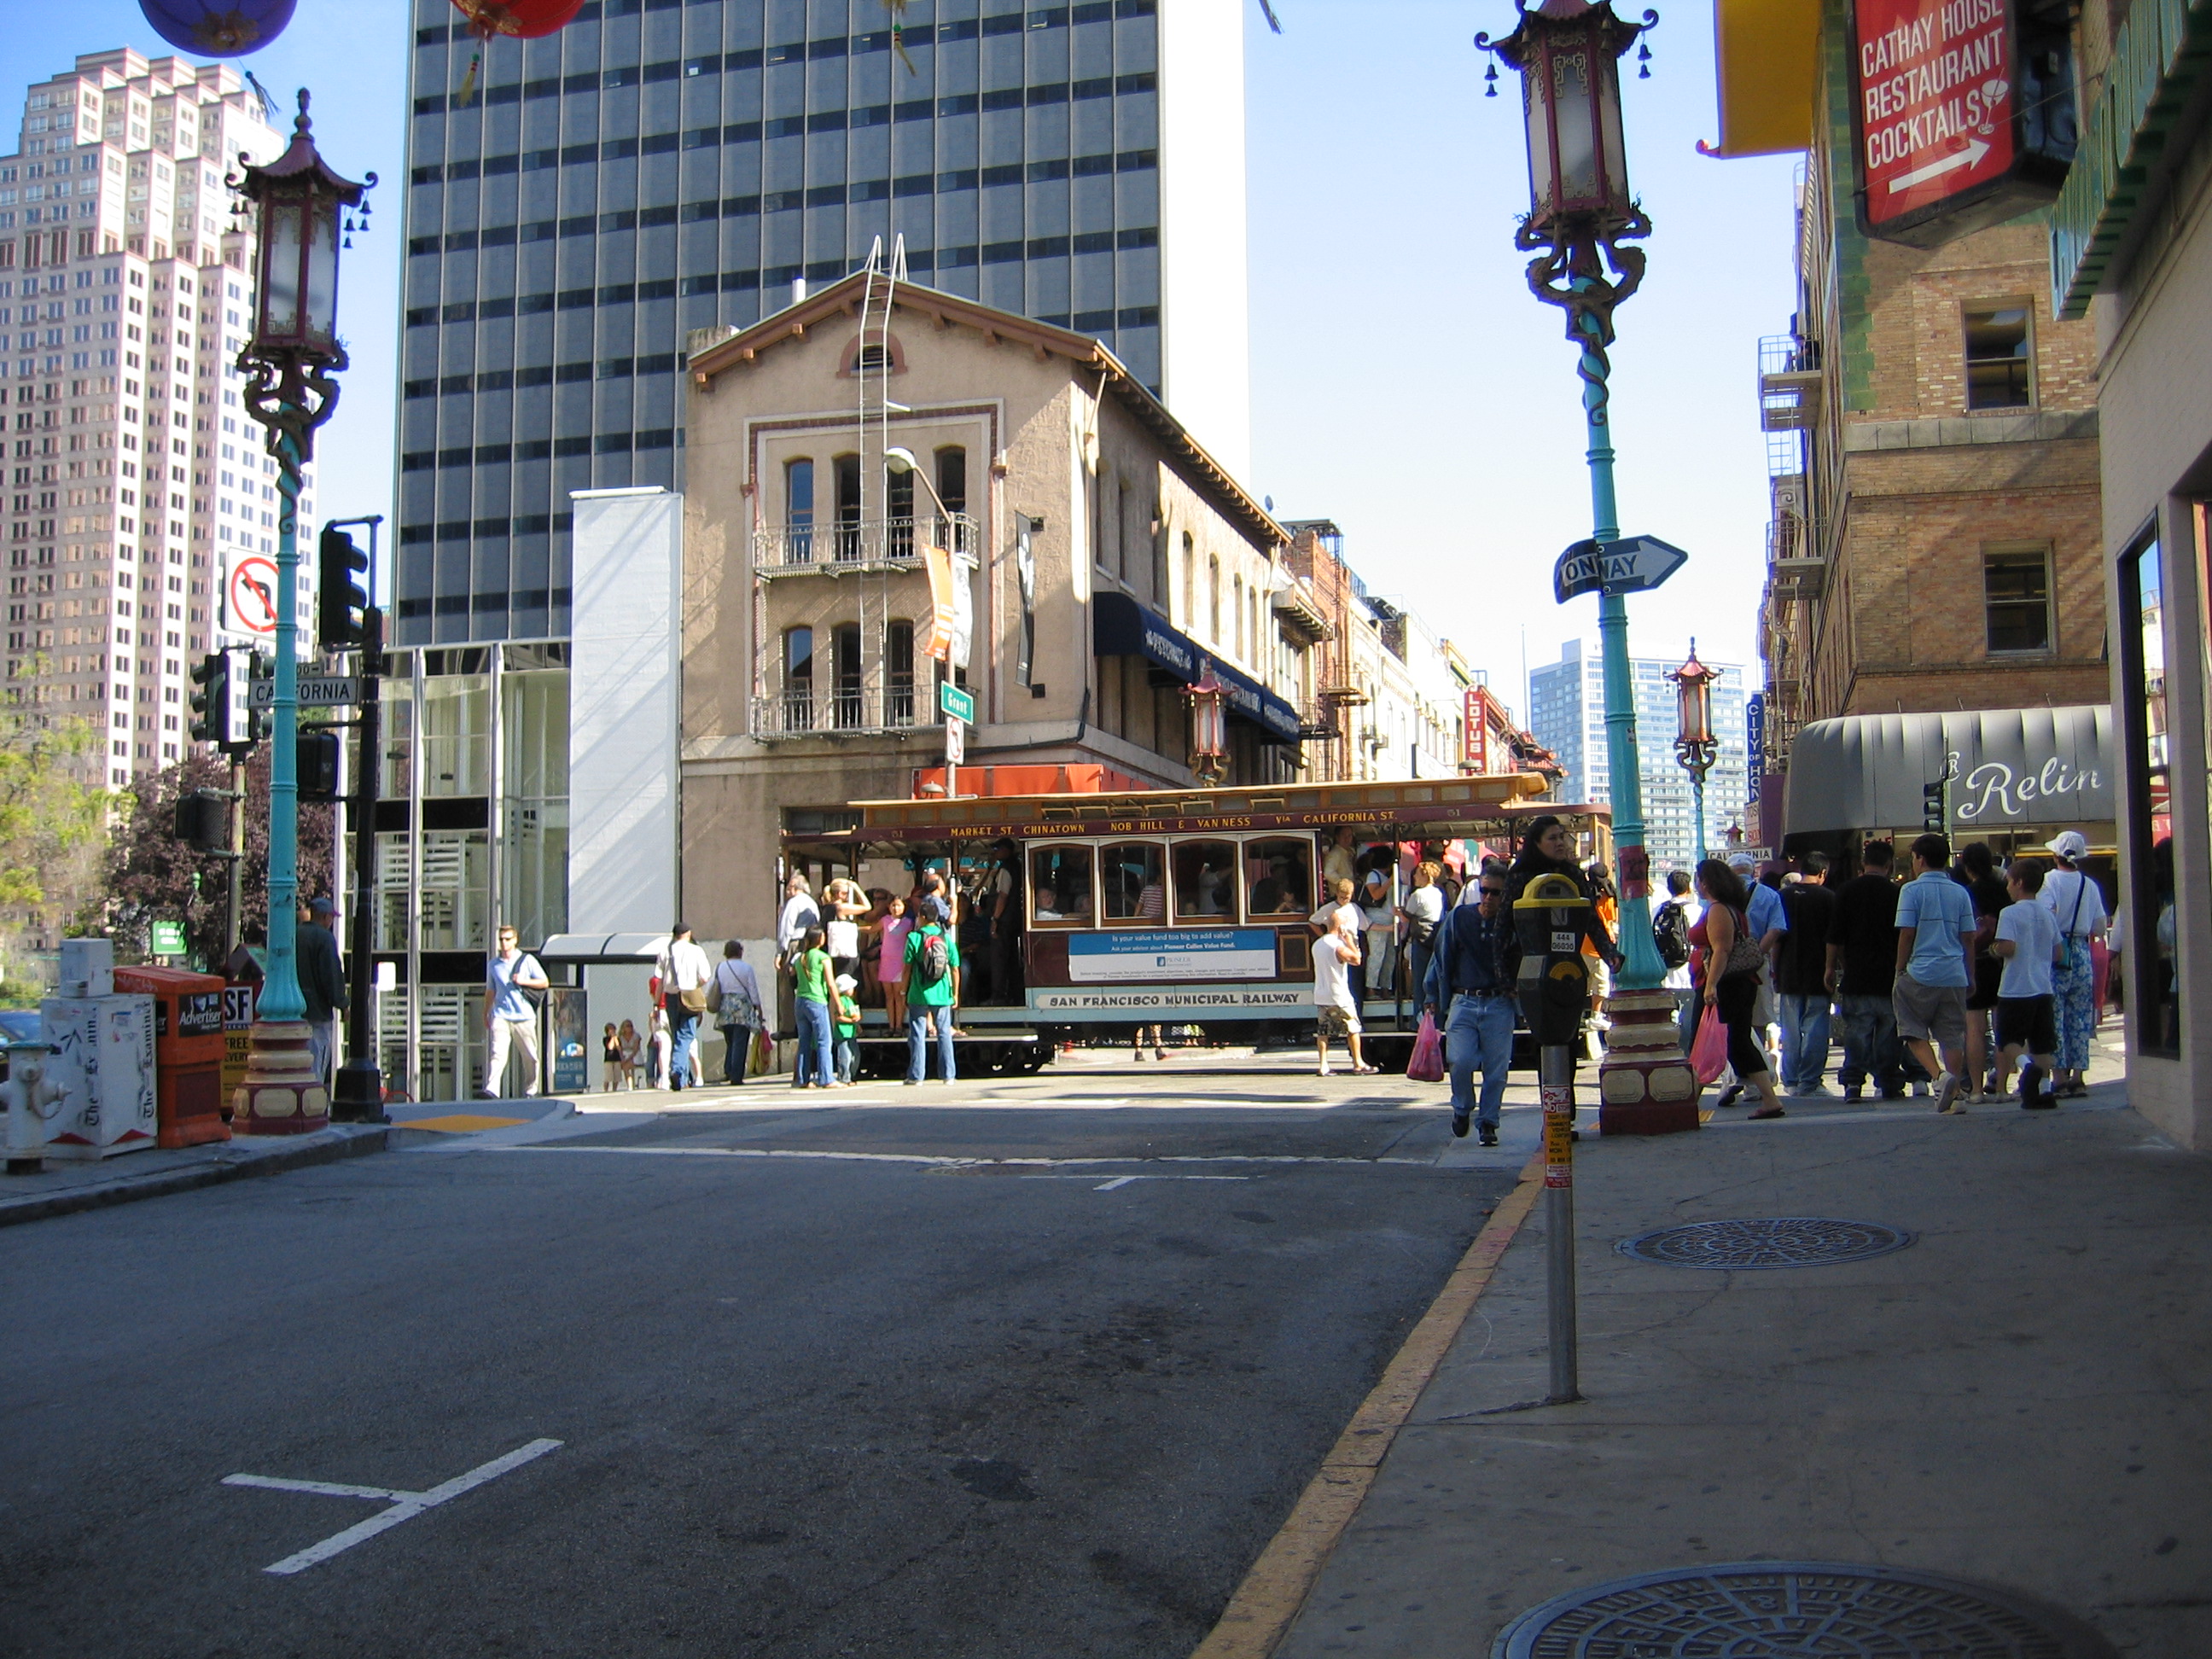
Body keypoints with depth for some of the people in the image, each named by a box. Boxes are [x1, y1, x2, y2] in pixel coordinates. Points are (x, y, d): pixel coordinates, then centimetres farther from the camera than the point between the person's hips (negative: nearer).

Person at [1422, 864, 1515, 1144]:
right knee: (1460, 1061, -12)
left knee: (1496, 1068, 0)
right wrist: (1432, 996, 7)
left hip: (1499, 1005, 0)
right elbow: (1441, 958, 9)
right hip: (1464, 1002, 0)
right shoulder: (1458, 918, 3)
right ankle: (1462, 1108, 16)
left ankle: (1488, 1122, 15)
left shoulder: (1511, 924, 3)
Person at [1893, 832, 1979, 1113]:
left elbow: (1906, 934, -8)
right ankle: (1955, 1094, 9)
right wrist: (1970, 976, 17)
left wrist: (1900, 971, 3)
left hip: (1920, 974, -4)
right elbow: (1968, 938, 9)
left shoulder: (1912, 890, -4)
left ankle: (1939, 1076, -14)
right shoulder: (1960, 893, 9)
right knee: (1952, 1037, 8)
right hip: (1954, 975, 4)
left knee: (1914, 1032, 6)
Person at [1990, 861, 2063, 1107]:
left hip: (2016, 990, -6)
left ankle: (2027, 1066, -24)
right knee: (2042, 1044, 9)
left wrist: (1995, 948, 0)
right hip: (2043, 988, 6)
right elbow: (2059, 952, 13)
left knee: (2009, 1040, 2)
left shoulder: (2010, 913, -11)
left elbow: (2008, 947, -20)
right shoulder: (2048, 916, 10)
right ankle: (2043, 1088, 3)